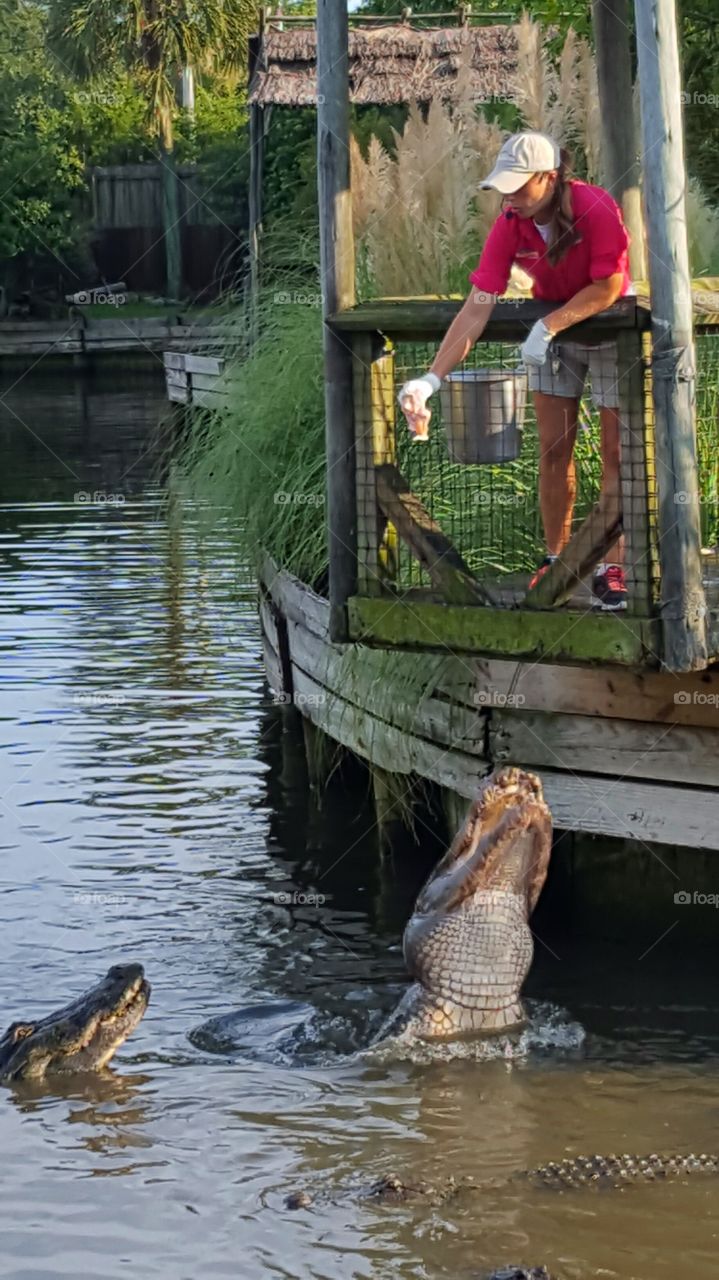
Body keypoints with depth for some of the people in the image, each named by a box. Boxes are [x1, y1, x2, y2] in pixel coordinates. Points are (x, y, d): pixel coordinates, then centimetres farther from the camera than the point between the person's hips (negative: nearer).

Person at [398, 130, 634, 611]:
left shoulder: (596, 210, -32)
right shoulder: (510, 227, -19)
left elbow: (608, 286, -25)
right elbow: (478, 306, -23)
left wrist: (548, 326, -33)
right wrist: (432, 379, -31)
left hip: (610, 329, -4)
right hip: (552, 333, 4)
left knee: (616, 452, -3)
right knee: (553, 451, 5)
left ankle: (613, 568, 1)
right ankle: (555, 560, 16)